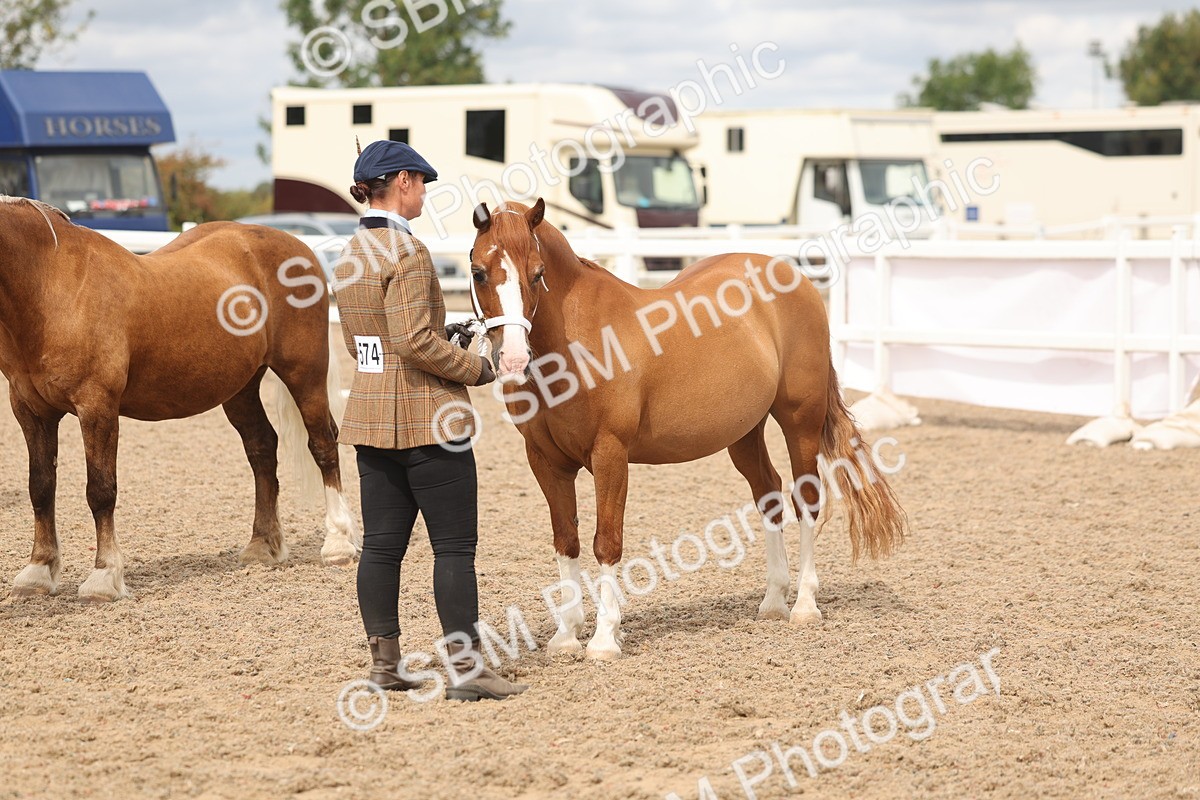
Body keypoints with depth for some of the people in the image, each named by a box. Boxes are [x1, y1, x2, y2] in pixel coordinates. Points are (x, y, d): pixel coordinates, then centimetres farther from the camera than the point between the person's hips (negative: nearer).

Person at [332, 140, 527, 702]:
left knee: (381, 543, 10)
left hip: (370, 413, 9)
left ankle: (384, 661, 14)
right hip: (427, 415, -9)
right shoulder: (407, 253, -16)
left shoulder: (349, 256, 11)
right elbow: (415, 340, -23)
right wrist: (479, 369, -11)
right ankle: (466, 668, -2)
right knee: (455, 545, -3)